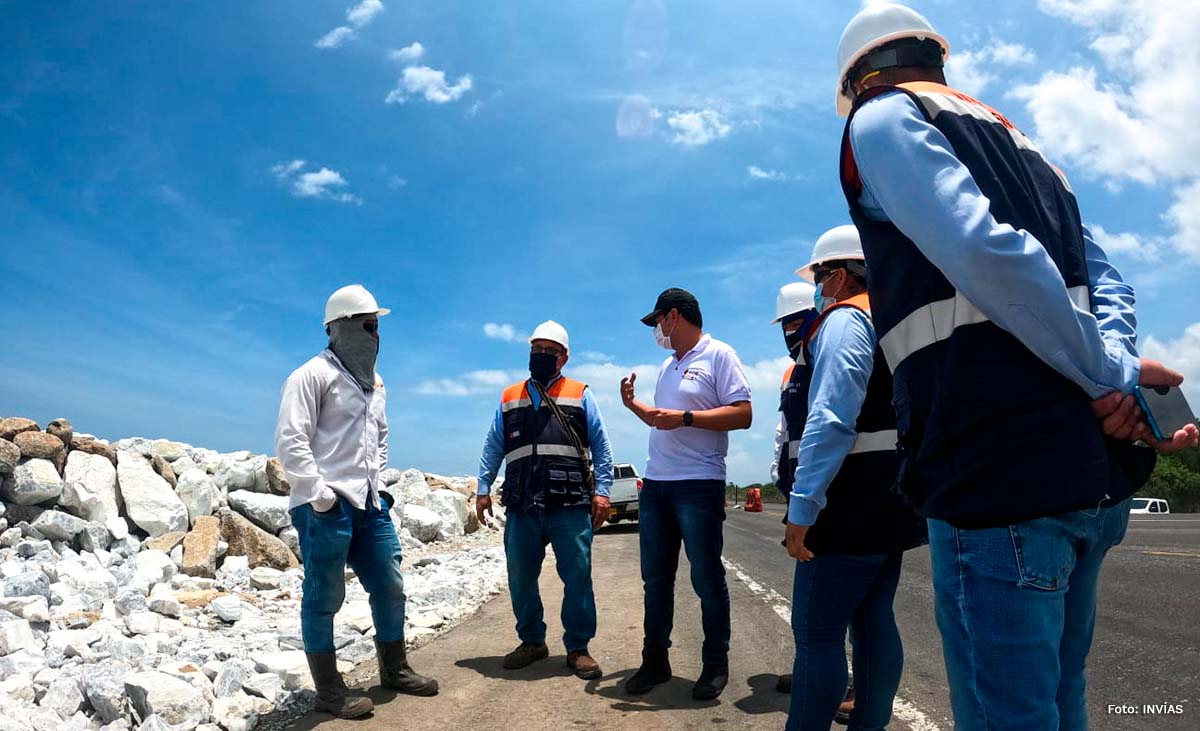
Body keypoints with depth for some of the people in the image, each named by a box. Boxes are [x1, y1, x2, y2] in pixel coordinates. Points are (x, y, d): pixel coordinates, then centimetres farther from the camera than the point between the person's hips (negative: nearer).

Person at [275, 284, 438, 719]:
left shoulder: (374, 383, 18)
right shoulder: (313, 375, -8)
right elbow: (290, 442, -15)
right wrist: (320, 495, -17)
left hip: (369, 504, 8)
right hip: (325, 507, -8)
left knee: (390, 587, 13)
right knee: (324, 598, 2)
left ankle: (394, 669, 29)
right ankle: (329, 691, 14)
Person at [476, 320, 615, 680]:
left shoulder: (580, 395, 8)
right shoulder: (509, 398, 16)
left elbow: (601, 446, 4)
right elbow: (493, 448, 16)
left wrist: (602, 490, -5)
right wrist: (483, 488, 7)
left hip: (570, 506, -3)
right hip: (521, 506, 3)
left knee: (577, 577, 1)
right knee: (520, 579, 10)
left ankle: (578, 647, 14)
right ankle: (532, 641, 27)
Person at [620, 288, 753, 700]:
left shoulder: (719, 355, -5)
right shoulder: (668, 366, 19)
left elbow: (742, 415, -15)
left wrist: (686, 417, -21)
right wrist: (633, 404, 14)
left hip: (699, 485, -8)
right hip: (655, 484, 8)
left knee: (707, 580, 1)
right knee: (655, 578, 12)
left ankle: (716, 666, 16)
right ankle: (655, 661, 23)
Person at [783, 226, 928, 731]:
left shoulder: (845, 319, -11)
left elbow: (830, 421, -23)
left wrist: (802, 506, -22)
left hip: (854, 500, -10)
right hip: (890, 497, 10)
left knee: (816, 632, -5)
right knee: (873, 620, 14)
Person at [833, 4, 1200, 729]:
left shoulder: (883, 119, 1)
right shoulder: (1019, 143, 26)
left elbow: (985, 251, -16)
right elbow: (1105, 278, 16)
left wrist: (1110, 373, -6)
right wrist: (1117, 365, -3)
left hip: (999, 470, -9)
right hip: (1094, 473, 9)